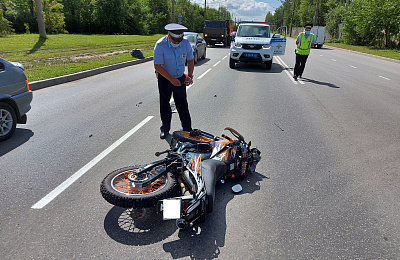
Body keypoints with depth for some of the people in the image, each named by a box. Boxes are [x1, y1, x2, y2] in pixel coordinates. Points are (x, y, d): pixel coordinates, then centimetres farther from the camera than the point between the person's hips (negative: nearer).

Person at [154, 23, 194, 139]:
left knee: (182, 104, 3)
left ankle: (187, 129, 12)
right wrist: (171, 79, -22)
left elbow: (190, 60, 6)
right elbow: (157, 66, -19)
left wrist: (190, 75, -8)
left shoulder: (186, 43, -8)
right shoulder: (160, 45, -19)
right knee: (164, 104, 4)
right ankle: (165, 129, 19)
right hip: (164, 78, -2)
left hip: (180, 78, 2)